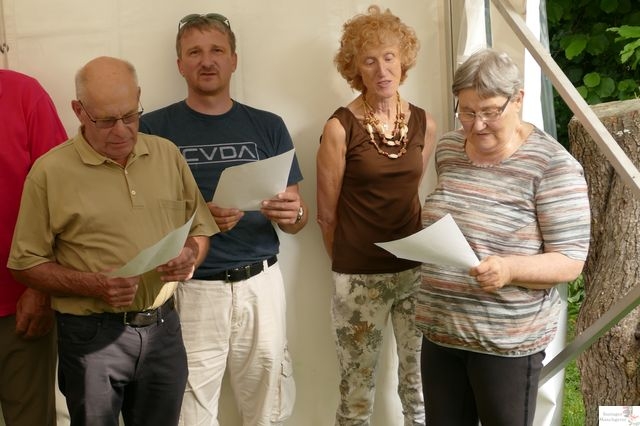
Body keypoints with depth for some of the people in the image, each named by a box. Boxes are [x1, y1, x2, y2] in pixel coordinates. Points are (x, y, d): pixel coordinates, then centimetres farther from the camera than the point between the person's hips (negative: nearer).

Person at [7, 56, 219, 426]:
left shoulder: (167, 154, 5)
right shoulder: (51, 171, -7)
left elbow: (200, 228, 13)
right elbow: (27, 264, -5)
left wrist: (190, 257, -9)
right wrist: (94, 285, -19)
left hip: (163, 327, 3)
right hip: (93, 336, -3)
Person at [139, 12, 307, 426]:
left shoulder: (268, 126, 7)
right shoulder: (154, 128, -1)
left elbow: (297, 218, 10)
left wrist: (292, 212, -13)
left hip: (261, 285, 3)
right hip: (188, 289, -2)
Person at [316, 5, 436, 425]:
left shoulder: (425, 123, 2)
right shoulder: (340, 127, -11)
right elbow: (327, 213, -3)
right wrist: (349, 262, 6)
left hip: (416, 269, 4)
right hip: (360, 277, -4)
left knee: (420, 380, 12)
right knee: (358, 391, 7)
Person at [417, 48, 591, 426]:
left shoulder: (553, 165, -14)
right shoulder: (448, 149, 5)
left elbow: (570, 260, -16)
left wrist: (508, 269, -31)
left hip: (508, 338, -5)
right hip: (441, 329, 6)